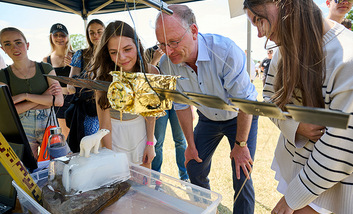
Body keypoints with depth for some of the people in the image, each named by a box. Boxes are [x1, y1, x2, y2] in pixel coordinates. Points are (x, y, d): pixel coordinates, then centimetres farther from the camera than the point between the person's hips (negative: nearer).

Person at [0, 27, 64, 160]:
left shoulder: (45, 68, 0)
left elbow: (59, 101, -10)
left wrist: (25, 96, -14)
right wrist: (43, 99, -14)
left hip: (48, 126, 0)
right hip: (22, 131, 0)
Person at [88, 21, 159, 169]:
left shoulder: (151, 72, -15)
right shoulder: (104, 77, -22)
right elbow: (105, 125, -19)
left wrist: (150, 144, -4)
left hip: (141, 130, 3)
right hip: (115, 134, -2)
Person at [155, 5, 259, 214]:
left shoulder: (226, 51, -35)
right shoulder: (167, 65, -20)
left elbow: (244, 101, -26)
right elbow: (182, 105, -6)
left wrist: (240, 145, -17)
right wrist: (191, 145, 1)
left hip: (241, 117, -3)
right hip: (208, 119, 4)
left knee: (242, 176, -5)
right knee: (194, 169, 8)